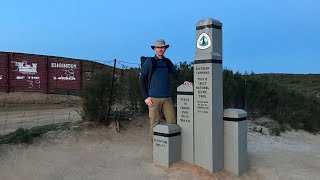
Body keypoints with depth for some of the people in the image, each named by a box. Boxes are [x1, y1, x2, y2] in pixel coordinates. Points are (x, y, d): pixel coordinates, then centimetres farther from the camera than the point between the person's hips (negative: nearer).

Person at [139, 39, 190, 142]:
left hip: (167, 98, 4)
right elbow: (142, 80, 0)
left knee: (172, 121, 1)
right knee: (155, 123, 0)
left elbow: (175, 74, 19)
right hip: (154, 98, -4)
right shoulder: (149, 62, 1)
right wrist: (146, 97, -6)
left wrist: (182, 82, -2)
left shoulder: (167, 62, 13)